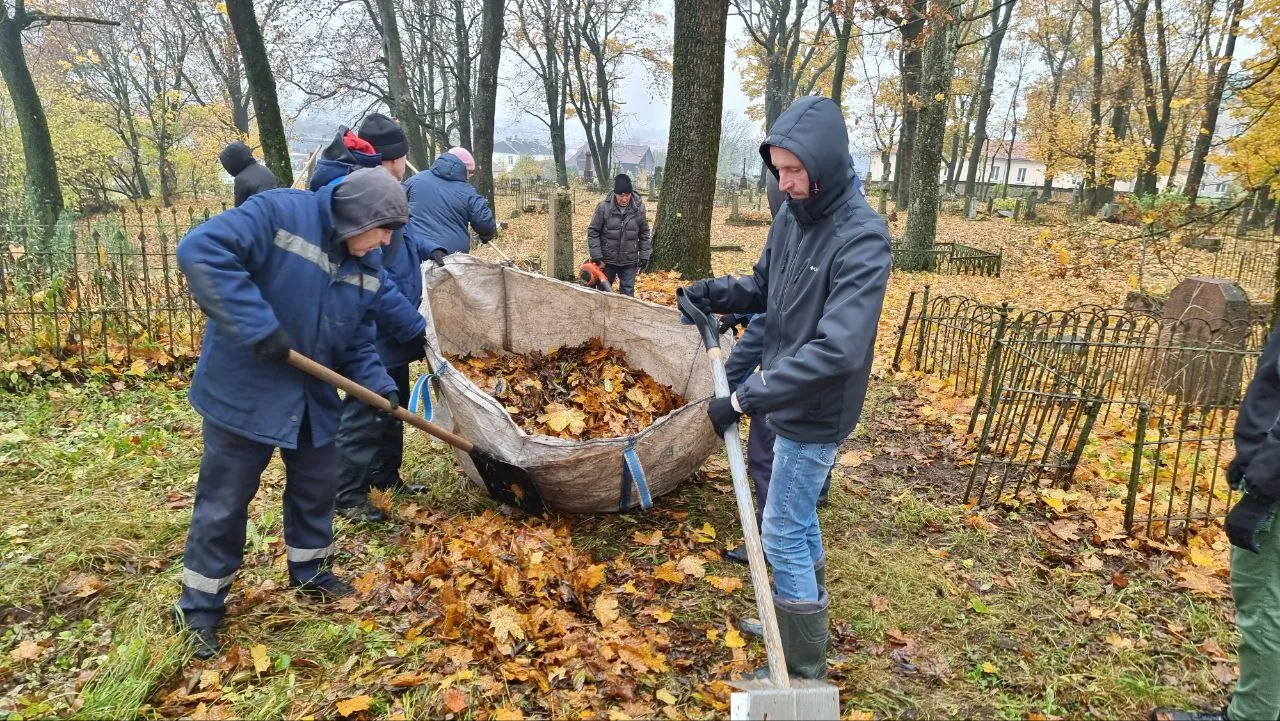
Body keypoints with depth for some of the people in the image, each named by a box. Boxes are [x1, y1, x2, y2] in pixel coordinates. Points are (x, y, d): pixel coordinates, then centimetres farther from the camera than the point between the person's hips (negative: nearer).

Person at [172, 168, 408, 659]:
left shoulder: (366, 268, 1)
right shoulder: (277, 213, -20)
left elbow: (358, 343, 8)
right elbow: (200, 251, -31)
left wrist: (380, 387, -9)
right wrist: (259, 326, -35)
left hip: (313, 399, 7)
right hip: (244, 393, -6)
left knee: (317, 488, 19)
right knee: (224, 504, 6)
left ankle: (310, 572, 43)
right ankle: (199, 609, 26)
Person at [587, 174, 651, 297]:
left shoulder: (639, 208, -6)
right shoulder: (604, 207, -12)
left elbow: (644, 234, 4)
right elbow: (593, 232, -7)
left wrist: (644, 256, 2)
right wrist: (596, 257, -12)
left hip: (629, 262, 1)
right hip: (607, 260, -1)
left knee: (628, 293, 5)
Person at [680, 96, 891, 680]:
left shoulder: (862, 237, -25)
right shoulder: (791, 214, -1)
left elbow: (838, 349, -33)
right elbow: (764, 286, 13)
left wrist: (746, 397, -31)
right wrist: (715, 293, -9)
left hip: (815, 414, -8)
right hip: (789, 401, 8)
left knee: (783, 533, 2)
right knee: (800, 518, 22)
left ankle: (804, 672, 20)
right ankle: (804, 621, 44)